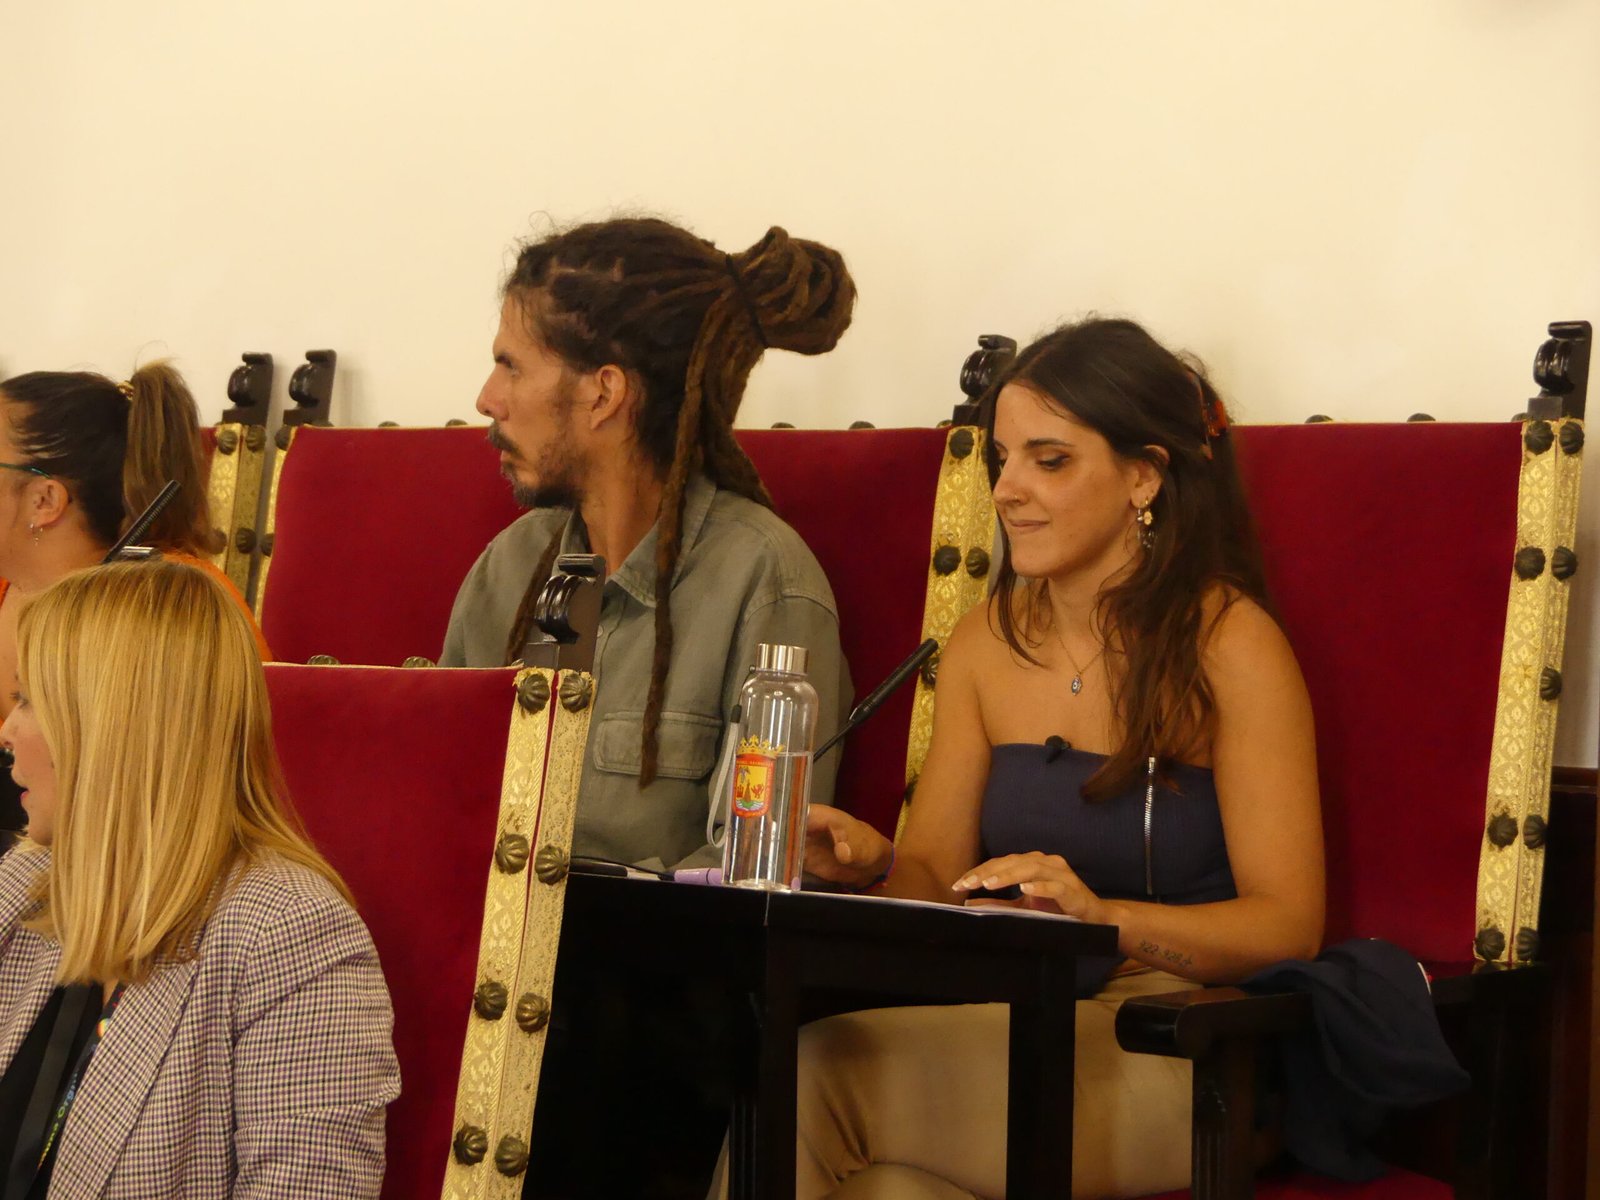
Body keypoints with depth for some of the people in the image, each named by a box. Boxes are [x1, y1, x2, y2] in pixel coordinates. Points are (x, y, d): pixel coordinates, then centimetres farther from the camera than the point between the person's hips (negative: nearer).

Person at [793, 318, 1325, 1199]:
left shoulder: (1229, 646, -7)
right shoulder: (984, 644, 11)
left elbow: (1288, 923, -11)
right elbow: (937, 878, 12)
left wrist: (1100, 914, -27)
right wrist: (874, 865, -11)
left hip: (1180, 1053, -5)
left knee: (817, 1073, -25)